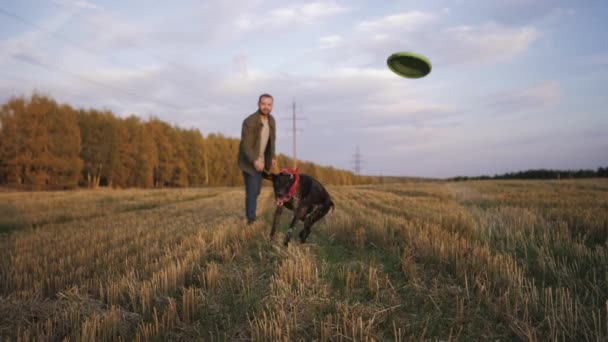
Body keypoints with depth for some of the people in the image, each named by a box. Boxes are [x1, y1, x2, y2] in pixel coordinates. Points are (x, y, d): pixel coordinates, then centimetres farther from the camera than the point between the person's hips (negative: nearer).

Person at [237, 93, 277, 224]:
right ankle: (251, 219, -1)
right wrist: (254, 161, -39)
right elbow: (246, 145, -27)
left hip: (261, 160, 7)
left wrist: (273, 156, 8)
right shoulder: (249, 121, -24)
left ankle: (250, 214, 34)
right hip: (249, 161, -7)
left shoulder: (271, 119, -1)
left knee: (256, 189, 17)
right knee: (252, 191, -10)